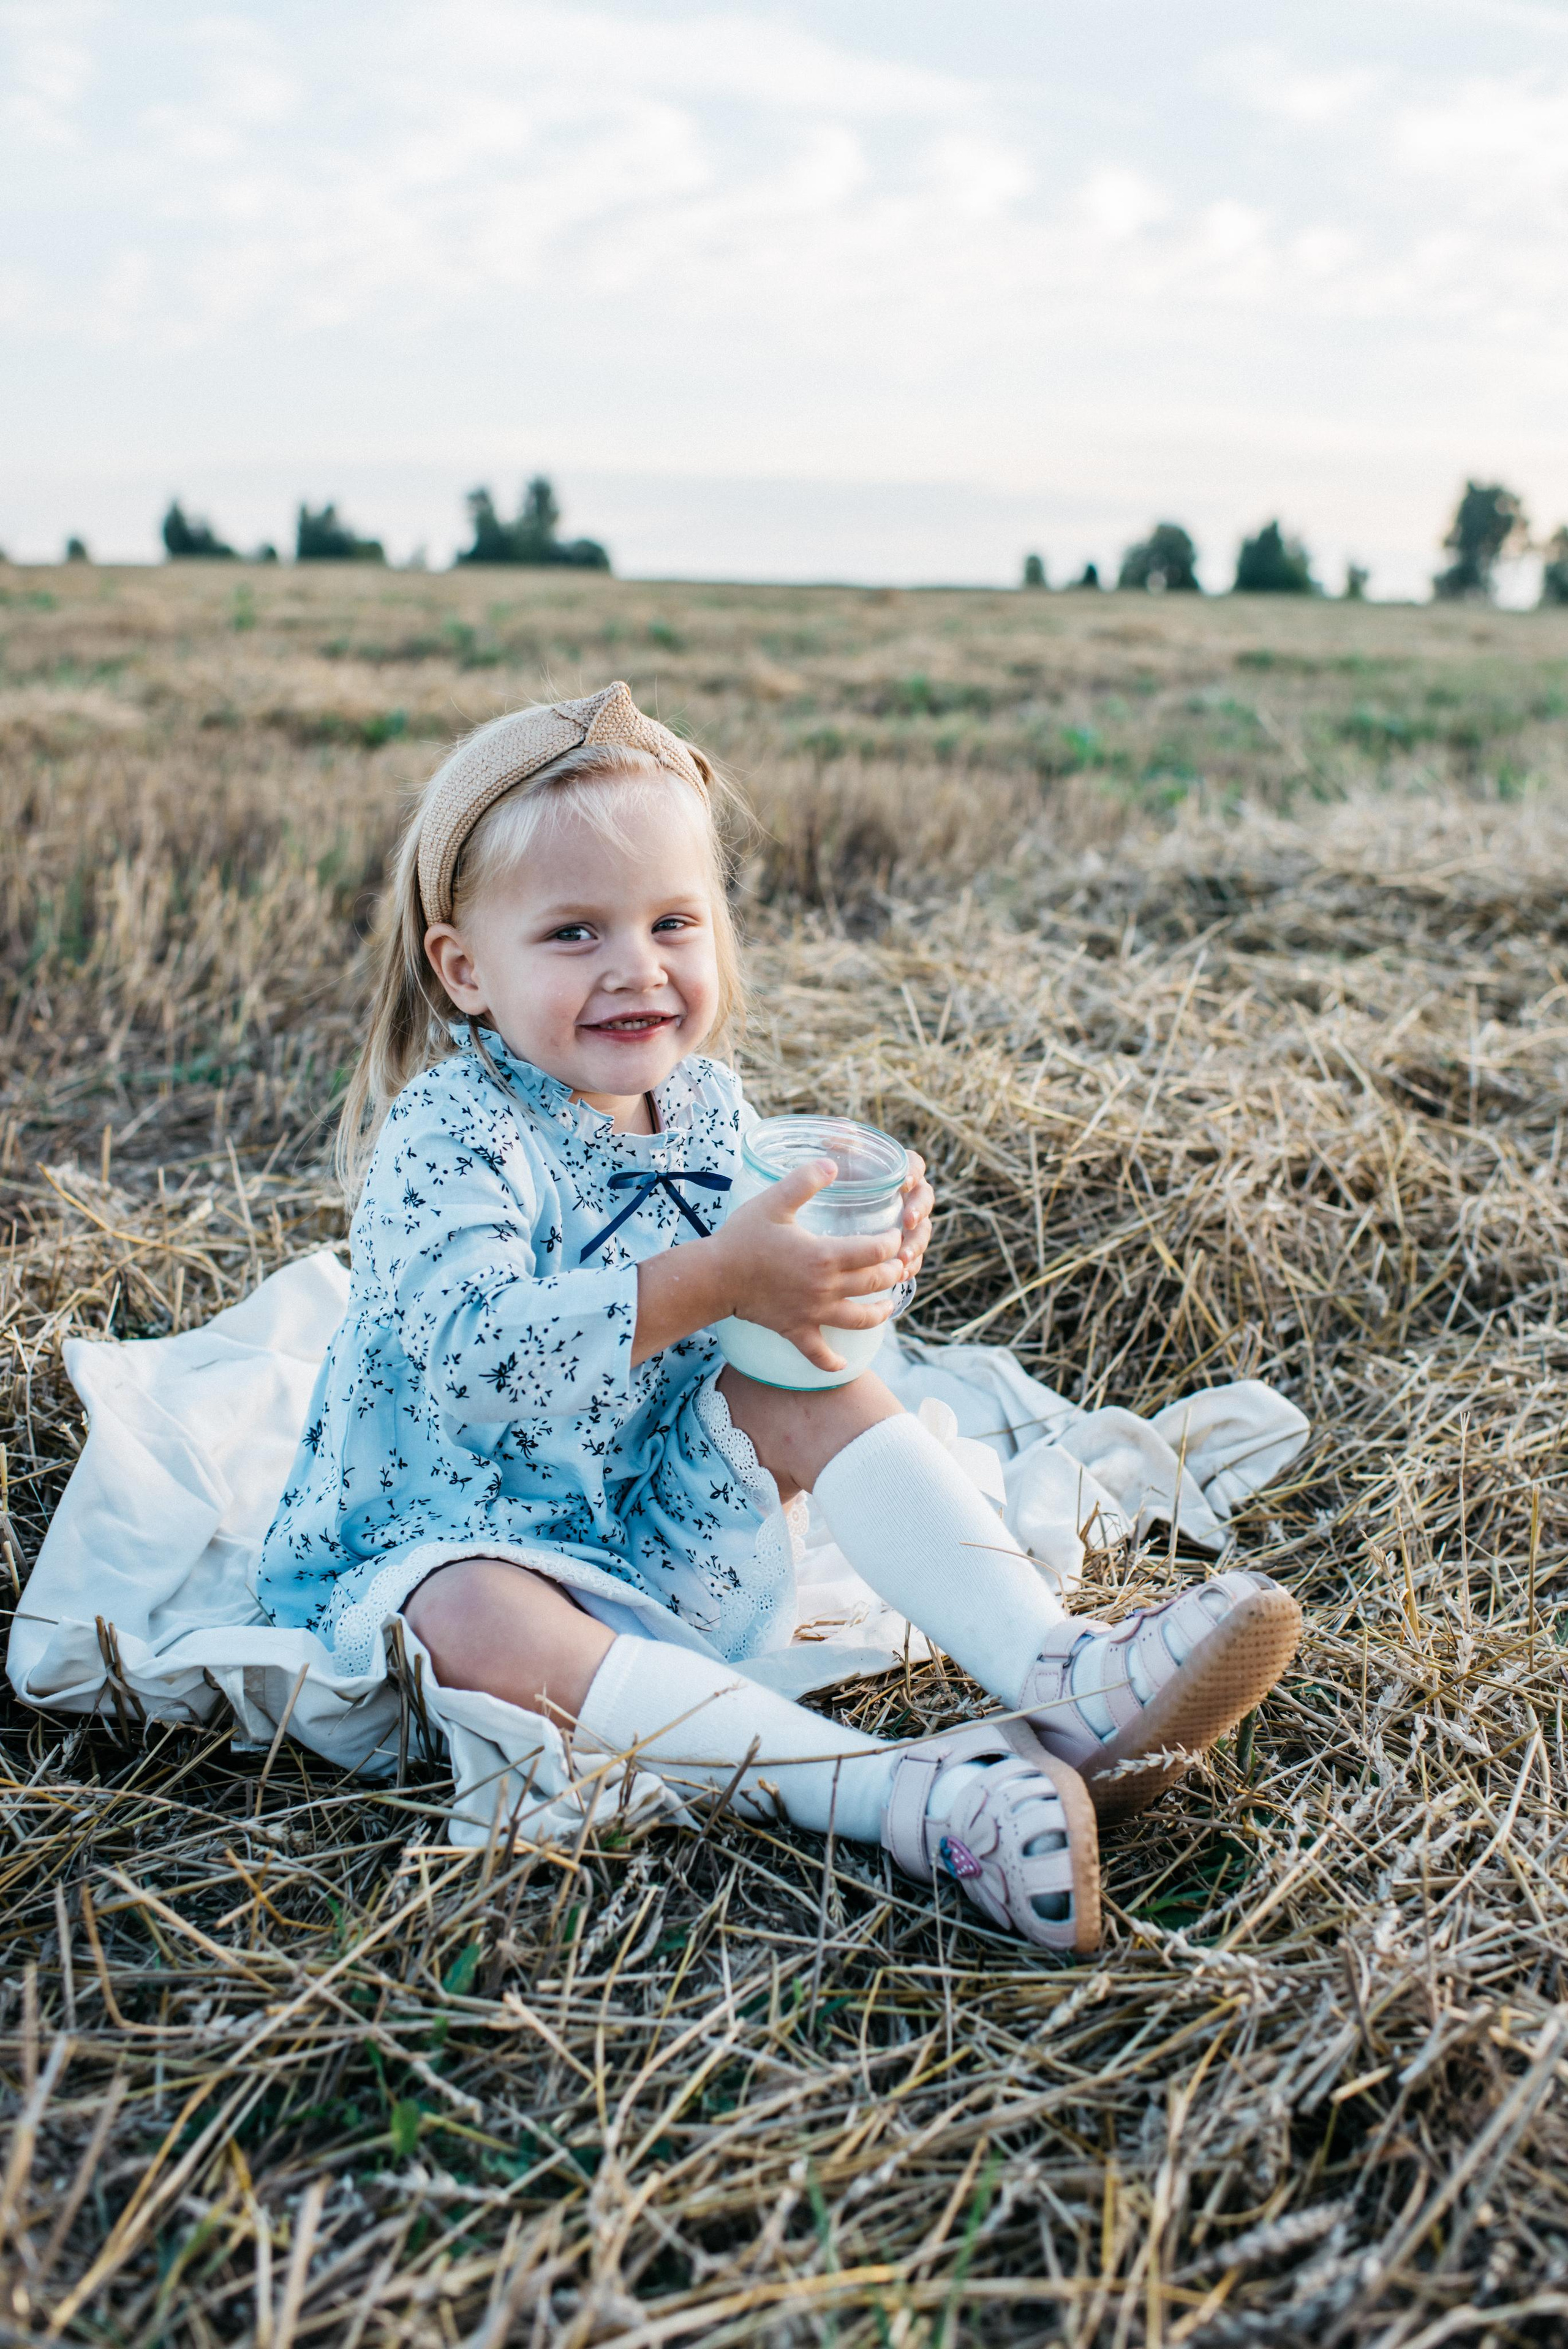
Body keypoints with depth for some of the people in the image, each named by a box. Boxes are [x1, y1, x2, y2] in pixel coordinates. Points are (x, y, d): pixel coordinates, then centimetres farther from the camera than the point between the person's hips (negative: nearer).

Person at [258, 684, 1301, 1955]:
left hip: (663, 1519, 6)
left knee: (811, 1383, -13)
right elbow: (475, 1359, -38)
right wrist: (714, 1279, -45)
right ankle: (894, 1791, -43)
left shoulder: (707, 1104, -1)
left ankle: (1055, 1672, -23)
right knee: (478, 1627, -37)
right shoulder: (451, 1136, -21)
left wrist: (860, 1261, -17)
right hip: (460, 1531, -6)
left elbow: (790, 1320, 7)